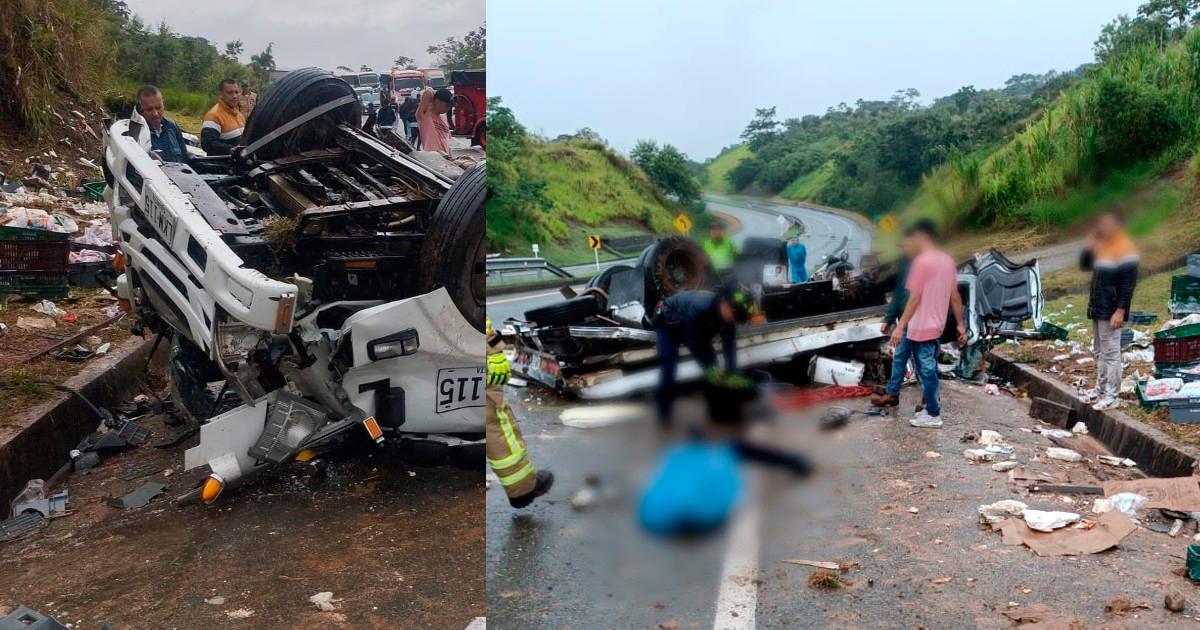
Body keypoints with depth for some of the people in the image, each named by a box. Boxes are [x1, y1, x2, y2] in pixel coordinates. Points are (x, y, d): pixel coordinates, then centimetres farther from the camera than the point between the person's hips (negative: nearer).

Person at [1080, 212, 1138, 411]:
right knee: (1099, 350, 15)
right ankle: (1101, 389, 25)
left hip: (1111, 310, -9)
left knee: (1111, 353, -5)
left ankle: (1112, 396, 0)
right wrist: (1088, 247, 1)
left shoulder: (1125, 250, -14)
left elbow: (1129, 283, -17)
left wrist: (1120, 311, -22)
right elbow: (1084, 266, 18)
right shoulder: (1102, 246, 11)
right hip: (1097, 307, 9)